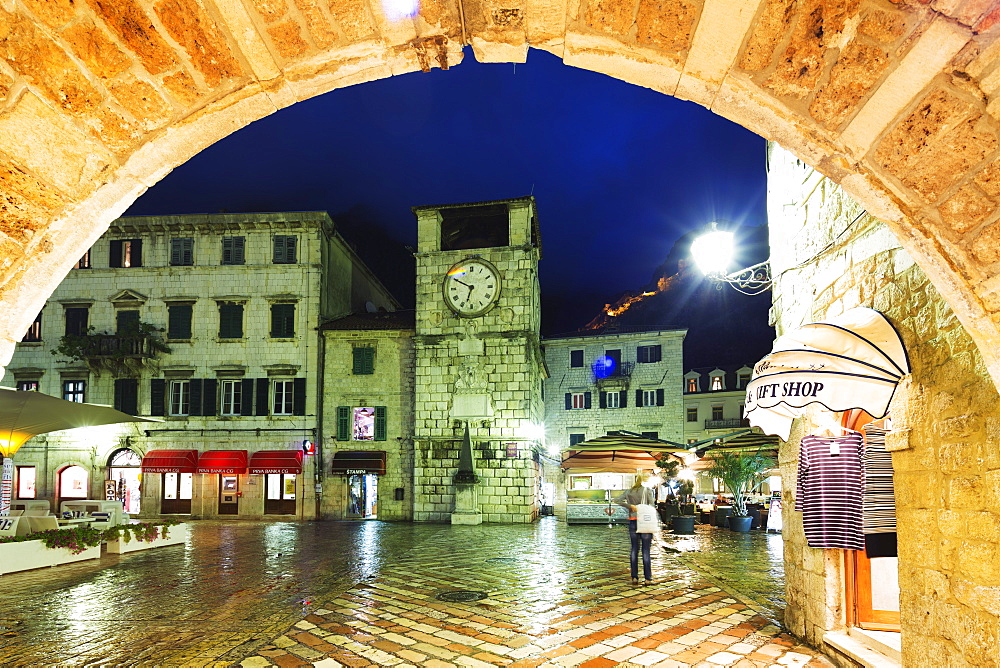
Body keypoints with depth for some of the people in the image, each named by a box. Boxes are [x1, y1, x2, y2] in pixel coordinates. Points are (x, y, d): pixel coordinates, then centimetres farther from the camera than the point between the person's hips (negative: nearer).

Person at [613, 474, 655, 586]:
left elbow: (617, 500, -4)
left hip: (633, 521, 3)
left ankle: (634, 577, 9)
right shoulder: (647, 490, -1)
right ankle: (648, 579, 0)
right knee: (646, 551, -1)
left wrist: (630, 506, -7)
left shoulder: (629, 491, 8)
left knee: (634, 549, 9)